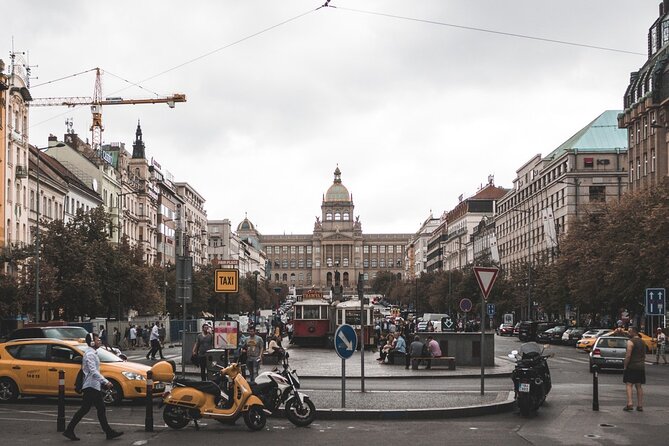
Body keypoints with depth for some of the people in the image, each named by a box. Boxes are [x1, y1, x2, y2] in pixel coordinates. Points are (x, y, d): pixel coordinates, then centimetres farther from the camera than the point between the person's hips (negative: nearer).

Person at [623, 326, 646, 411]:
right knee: (639, 386, 10)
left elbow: (628, 355, -17)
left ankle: (629, 404, -19)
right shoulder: (642, 342, 14)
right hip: (641, 367, 7)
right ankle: (640, 405, 8)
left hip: (631, 366, -7)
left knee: (629, 385, -7)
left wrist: (625, 366, -10)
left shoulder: (630, 342, -11)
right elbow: (644, 355, 18)